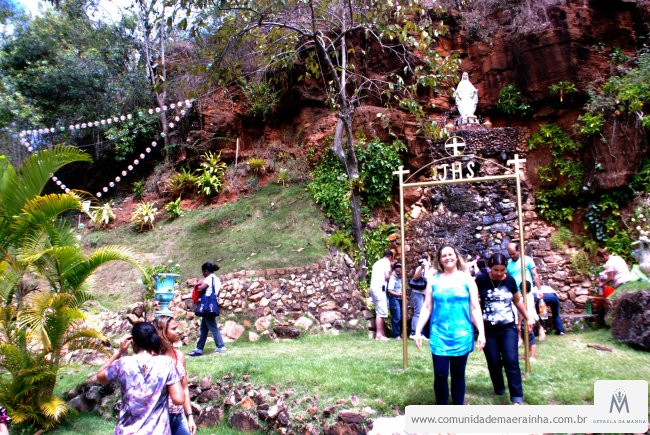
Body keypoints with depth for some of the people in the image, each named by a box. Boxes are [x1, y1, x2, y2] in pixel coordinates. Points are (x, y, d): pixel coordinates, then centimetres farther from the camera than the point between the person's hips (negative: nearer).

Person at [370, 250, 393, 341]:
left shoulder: (377, 262, 24)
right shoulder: (387, 262, -1)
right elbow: (386, 276, -10)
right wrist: (390, 273, 10)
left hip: (373, 287, 9)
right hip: (379, 288, -9)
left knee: (379, 312, 11)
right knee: (381, 312, -8)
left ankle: (382, 333, 13)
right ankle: (379, 335, -10)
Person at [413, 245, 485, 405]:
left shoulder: (467, 279, 1)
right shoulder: (434, 281, 4)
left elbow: (475, 308, 1)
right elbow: (426, 308, 6)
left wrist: (481, 332, -5)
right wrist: (418, 331, 1)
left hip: (462, 335, 0)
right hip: (439, 335, 1)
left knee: (458, 375, 9)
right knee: (440, 375, -3)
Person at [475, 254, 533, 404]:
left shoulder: (510, 280, 0)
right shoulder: (481, 280, -10)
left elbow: (518, 301, 14)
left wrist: (527, 319, 19)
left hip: (508, 328, 2)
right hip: (488, 329, -1)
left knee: (511, 361, -5)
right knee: (494, 362, 6)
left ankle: (517, 397, 1)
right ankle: (499, 389, 30)